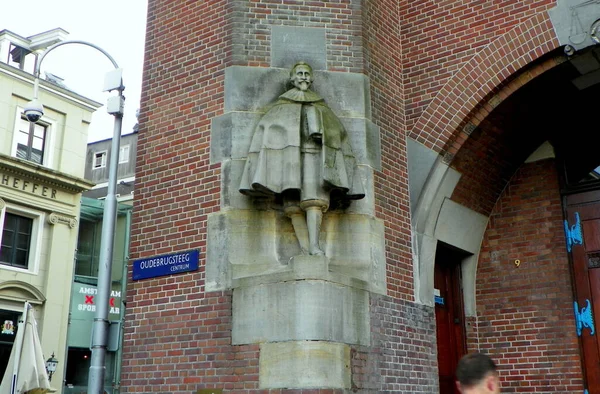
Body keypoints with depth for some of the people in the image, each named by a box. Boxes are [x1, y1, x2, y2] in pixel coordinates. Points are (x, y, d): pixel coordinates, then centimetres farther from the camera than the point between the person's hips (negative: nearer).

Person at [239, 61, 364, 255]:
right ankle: (305, 249, -22)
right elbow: (266, 134, 10)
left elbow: (335, 137, 18)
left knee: (314, 199, -21)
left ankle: (314, 244, -32)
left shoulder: (321, 108, 24)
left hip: (315, 155, 0)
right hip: (290, 157, 0)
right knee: (294, 205, -15)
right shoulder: (282, 108, 21)